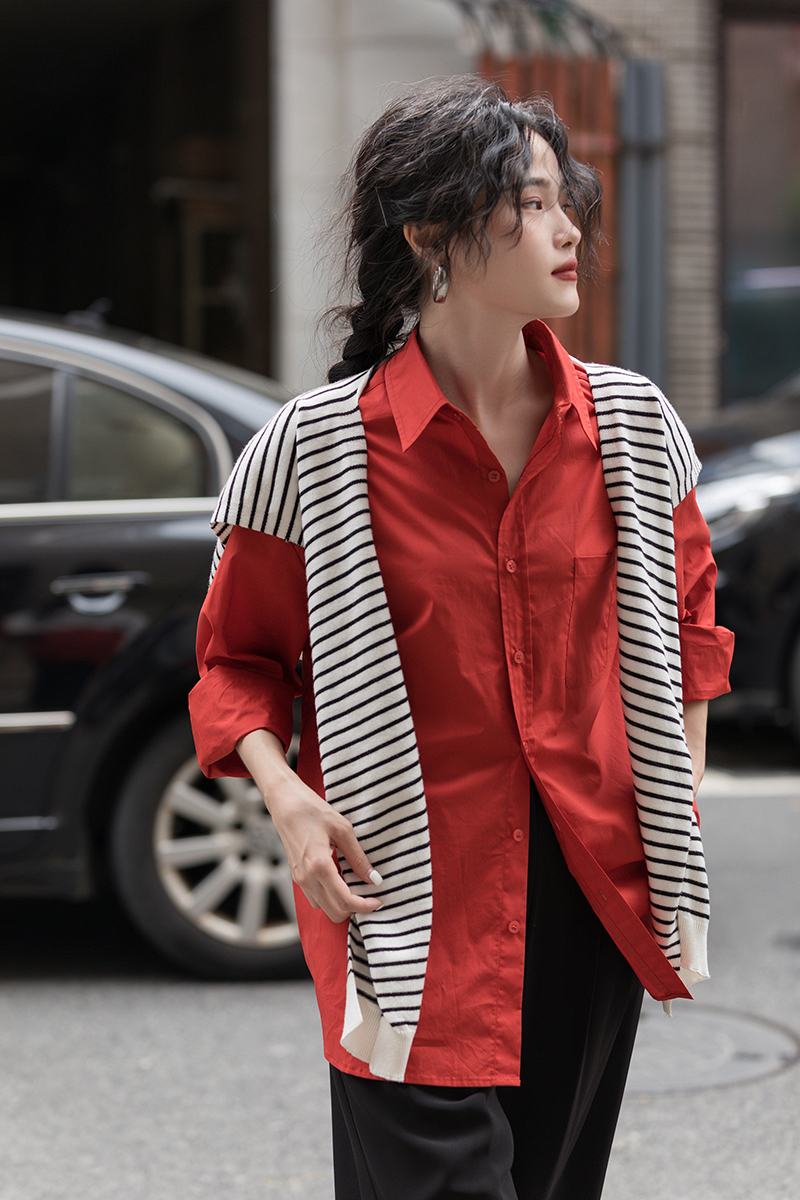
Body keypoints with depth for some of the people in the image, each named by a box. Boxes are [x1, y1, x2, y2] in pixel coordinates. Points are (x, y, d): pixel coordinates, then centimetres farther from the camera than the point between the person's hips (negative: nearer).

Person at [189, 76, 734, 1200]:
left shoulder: (629, 424, 2)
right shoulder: (314, 448, -7)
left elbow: (685, 613, 17)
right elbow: (241, 653, 4)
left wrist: (681, 811, 12)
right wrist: (288, 797, -12)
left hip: (594, 889, 4)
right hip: (415, 895, -3)